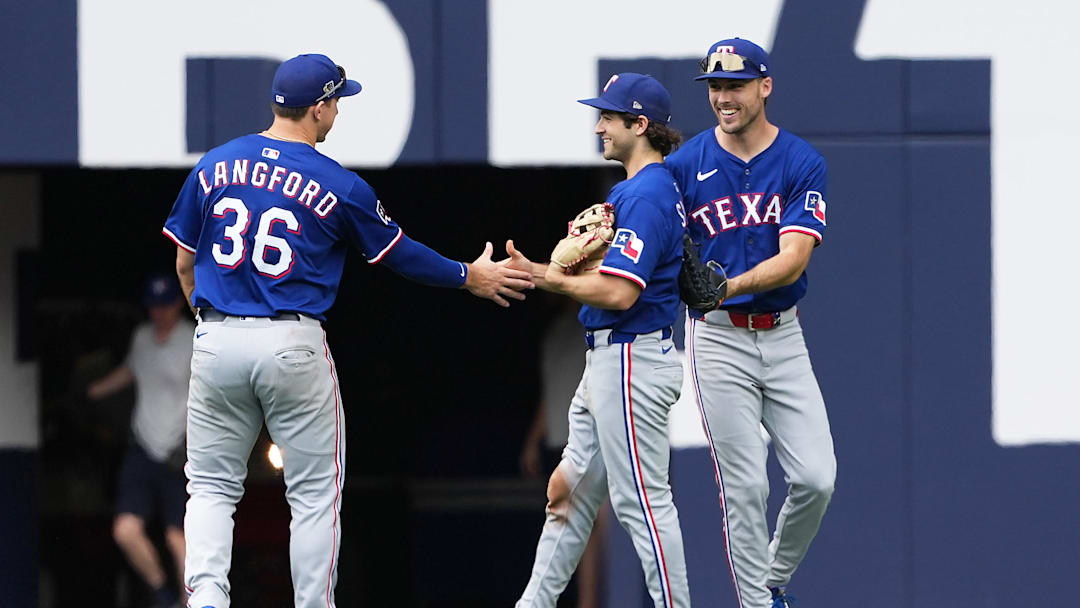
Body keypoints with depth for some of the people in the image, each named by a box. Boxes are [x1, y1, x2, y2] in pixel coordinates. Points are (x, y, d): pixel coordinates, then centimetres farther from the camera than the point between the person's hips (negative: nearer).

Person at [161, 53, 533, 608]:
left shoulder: (215, 165, 4)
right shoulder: (339, 187, -5)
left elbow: (184, 264, 11)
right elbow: (399, 255, 7)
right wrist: (469, 277, 23)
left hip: (216, 341, 3)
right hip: (293, 348, -3)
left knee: (212, 485, 10)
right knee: (315, 493, 9)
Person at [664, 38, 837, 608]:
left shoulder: (802, 163, -3)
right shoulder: (686, 164, -2)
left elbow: (793, 259, -14)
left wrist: (730, 286, -30)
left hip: (782, 335, 1)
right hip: (718, 340, -1)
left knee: (816, 477, -4)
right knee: (744, 486, -5)